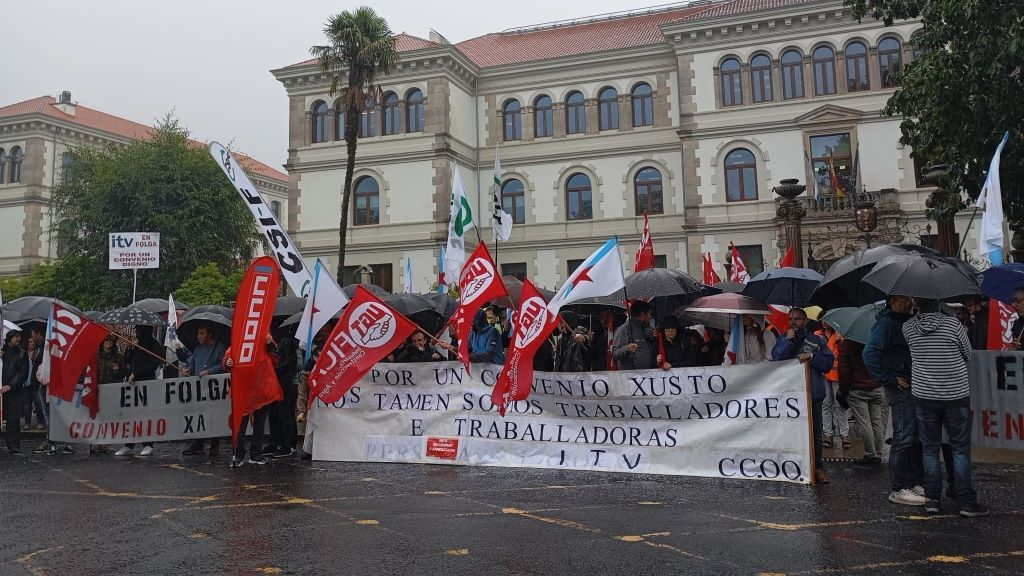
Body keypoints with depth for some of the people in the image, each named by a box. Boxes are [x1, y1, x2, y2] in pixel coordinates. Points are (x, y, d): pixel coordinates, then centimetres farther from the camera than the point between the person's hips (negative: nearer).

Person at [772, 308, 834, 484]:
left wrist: (812, 357, -11)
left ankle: (817, 467, 10)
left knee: (815, 431, 3)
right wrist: (788, 340, -9)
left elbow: (828, 362, 3)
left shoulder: (817, 340, 11)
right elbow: (776, 358, -5)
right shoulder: (783, 340, 13)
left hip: (813, 392, 0)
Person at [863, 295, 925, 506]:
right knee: (904, 437, -7)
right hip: (900, 388, -9)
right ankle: (898, 489, -1)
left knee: (918, 437, 13)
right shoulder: (886, 323, -11)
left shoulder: (907, 323, 17)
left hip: (915, 387, 9)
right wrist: (891, 379, -19)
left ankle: (915, 483, 23)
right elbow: (870, 354, -21)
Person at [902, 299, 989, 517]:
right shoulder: (954, 325, -11)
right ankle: (967, 502, 9)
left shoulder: (908, 328, -6)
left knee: (930, 449, 10)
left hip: (925, 396, 2)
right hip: (956, 395, -2)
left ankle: (932, 499, 11)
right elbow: (968, 355, 3)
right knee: (961, 449, 7)